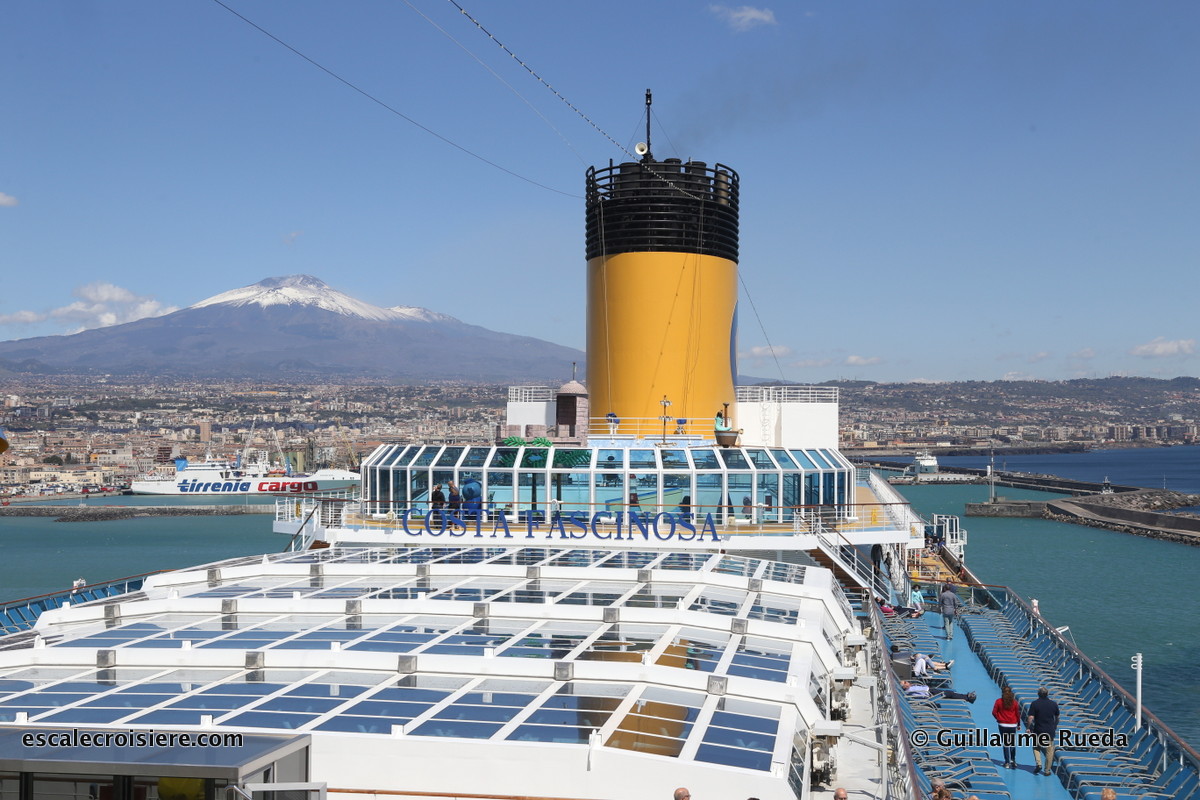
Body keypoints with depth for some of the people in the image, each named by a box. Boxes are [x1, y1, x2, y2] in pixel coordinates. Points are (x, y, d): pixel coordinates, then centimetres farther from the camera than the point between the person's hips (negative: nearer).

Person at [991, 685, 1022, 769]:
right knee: (1013, 743, 15)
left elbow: (994, 712, -7)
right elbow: (1018, 714, 2)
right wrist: (1018, 724, 13)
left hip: (1003, 725, -1)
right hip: (1013, 725, 1)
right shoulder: (1014, 702, -3)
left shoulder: (998, 701, -6)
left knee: (1005, 743, 4)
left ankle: (1007, 762, 4)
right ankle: (1013, 760, 16)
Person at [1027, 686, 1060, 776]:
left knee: (1036, 747, 19)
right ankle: (1047, 770, 11)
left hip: (1038, 730, -1)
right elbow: (1057, 718, 13)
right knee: (1049, 751, 9)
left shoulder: (1034, 704, -7)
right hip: (1050, 730, 1)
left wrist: (1028, 728, 1)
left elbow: (1030, 718, -12)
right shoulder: (1054, 704, 1)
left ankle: (1038, 763, 1)